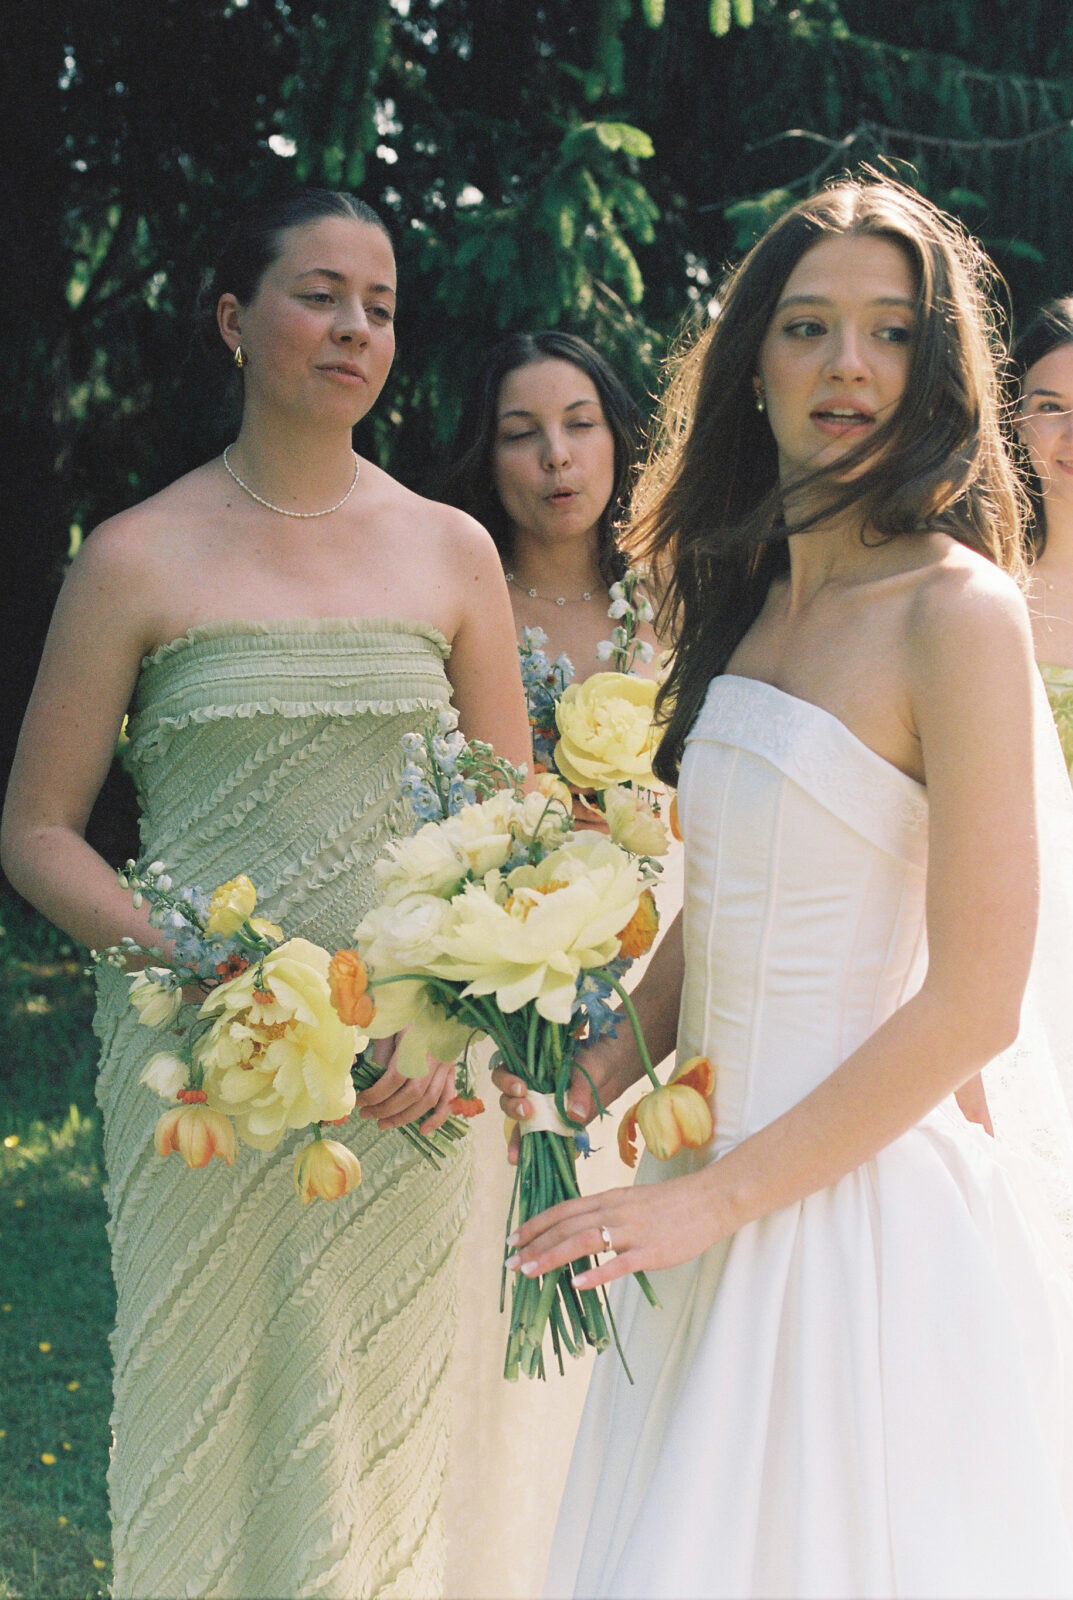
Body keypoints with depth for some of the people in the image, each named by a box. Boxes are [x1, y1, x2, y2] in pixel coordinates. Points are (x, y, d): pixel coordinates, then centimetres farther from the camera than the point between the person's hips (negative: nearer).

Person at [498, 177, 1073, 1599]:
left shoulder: (955, 611, -14)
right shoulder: (755, 602, 10)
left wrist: (720, 1194, -15)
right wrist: (588, 1089, 1)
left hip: (867, 1203, -7)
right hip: (720, 1182, 7)